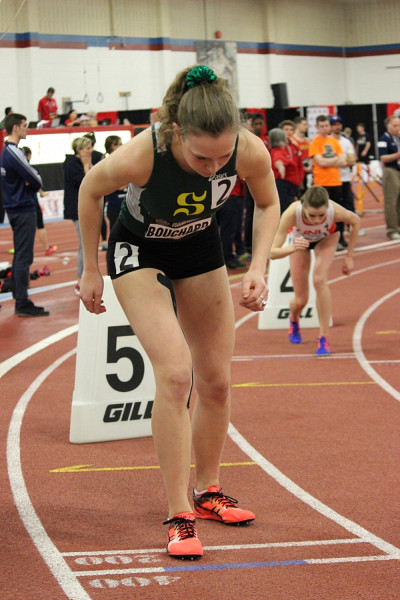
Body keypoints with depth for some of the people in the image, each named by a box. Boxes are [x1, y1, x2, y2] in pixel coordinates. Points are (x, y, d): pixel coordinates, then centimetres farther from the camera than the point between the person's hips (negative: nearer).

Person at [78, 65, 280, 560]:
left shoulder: (251, 153, -30)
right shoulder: (140, 156, -38)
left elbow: (268, 204, -6)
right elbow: (90, 190, -15)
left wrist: (258, 267, -19)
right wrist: (90, 270, -8)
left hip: (200, 248, 4)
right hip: (139, 252, -4)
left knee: (216, 380, 9)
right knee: (175, 373, -21)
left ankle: (208, 491, 31)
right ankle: (178, 514, -12)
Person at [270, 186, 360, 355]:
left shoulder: (335, 211, -40)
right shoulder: (292, 213, -43)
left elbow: (355, 221, -15)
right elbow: (273, 253, -41)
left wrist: (349, 256, -12)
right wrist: (291, 248, -62)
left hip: (326, 238, 0)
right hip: (300, 239, 0)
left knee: (319, 280, -27)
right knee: (301, 300, 3)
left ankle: (324, 338, -15)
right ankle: (293, 321, 41)